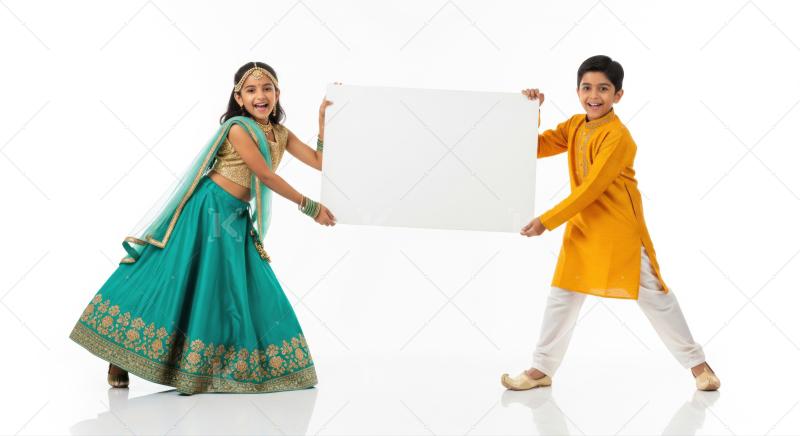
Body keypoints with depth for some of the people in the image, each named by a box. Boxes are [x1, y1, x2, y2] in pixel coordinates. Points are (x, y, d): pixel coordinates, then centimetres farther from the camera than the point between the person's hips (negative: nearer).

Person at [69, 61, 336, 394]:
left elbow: (320, 162, 6)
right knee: (171, 277, -5)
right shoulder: (238, 128, -13)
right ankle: (120, 358, 5)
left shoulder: (280, 134, 8)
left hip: (237, 220, 8)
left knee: (242, 292, 5)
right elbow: (267, 176, -18)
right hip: (207, 211, -7)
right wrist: (310, 206, -13)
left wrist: (324, 120, -1)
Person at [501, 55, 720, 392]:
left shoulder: (618, 137, -20)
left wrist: (547, 221, -22)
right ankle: (541, 369, 19)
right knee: (562, 295, 9)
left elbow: (590, 189, -23)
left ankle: (698, 363, 17)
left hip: (621, 230, -7)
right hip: (581, 227, 7)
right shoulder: (574, 125, 5)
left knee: (653, 296, 1)